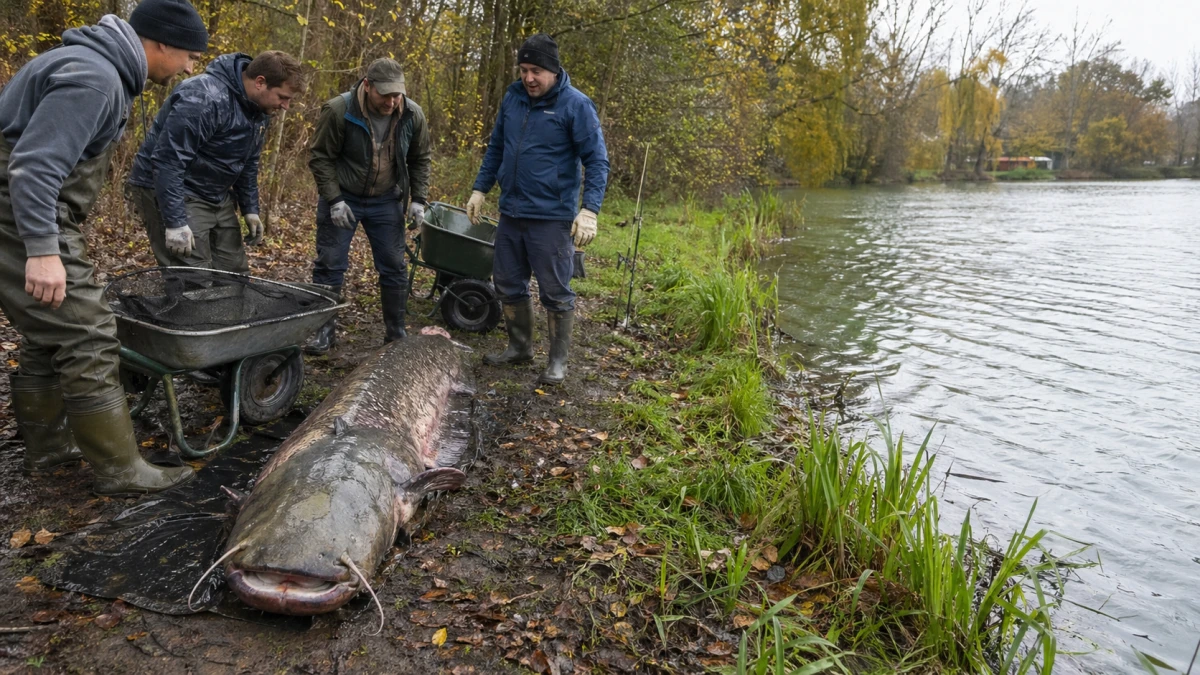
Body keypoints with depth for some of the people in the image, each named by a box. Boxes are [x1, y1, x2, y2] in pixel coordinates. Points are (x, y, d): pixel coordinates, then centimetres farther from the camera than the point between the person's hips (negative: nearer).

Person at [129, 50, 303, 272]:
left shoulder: (259, 107, 3)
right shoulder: (204, 98, -25)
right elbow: (167, 160, -27)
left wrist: (250, 209, 12)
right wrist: (175, 222, -28)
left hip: (217, 196, 9)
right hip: (170, 191, -9)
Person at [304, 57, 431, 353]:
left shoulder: (412, 115, -9)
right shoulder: (338, 110, -20)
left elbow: (419, 160, 4)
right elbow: (320, 157, -12)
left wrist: (418, 199, -3)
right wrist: (334, 200, -18)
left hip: (386, 201, 3)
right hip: (341, 197, -2)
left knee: (394, 267, 5)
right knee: (330, 264, 1)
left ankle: (396, 332, 19)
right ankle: (324, 330, 15)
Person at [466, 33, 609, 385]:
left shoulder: (575, 105, -9)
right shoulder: (512, 97, 8)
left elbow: (596, 160, -11)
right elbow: (495, 148, 19)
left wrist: (589, 210, -21)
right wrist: (480, 189, 14)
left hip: (552, 217, -6)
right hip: (510, 211, 6)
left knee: (555, 292, 1)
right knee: (508, 284, 14)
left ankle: (558, 361, 15)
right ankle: (519, 347, 32)